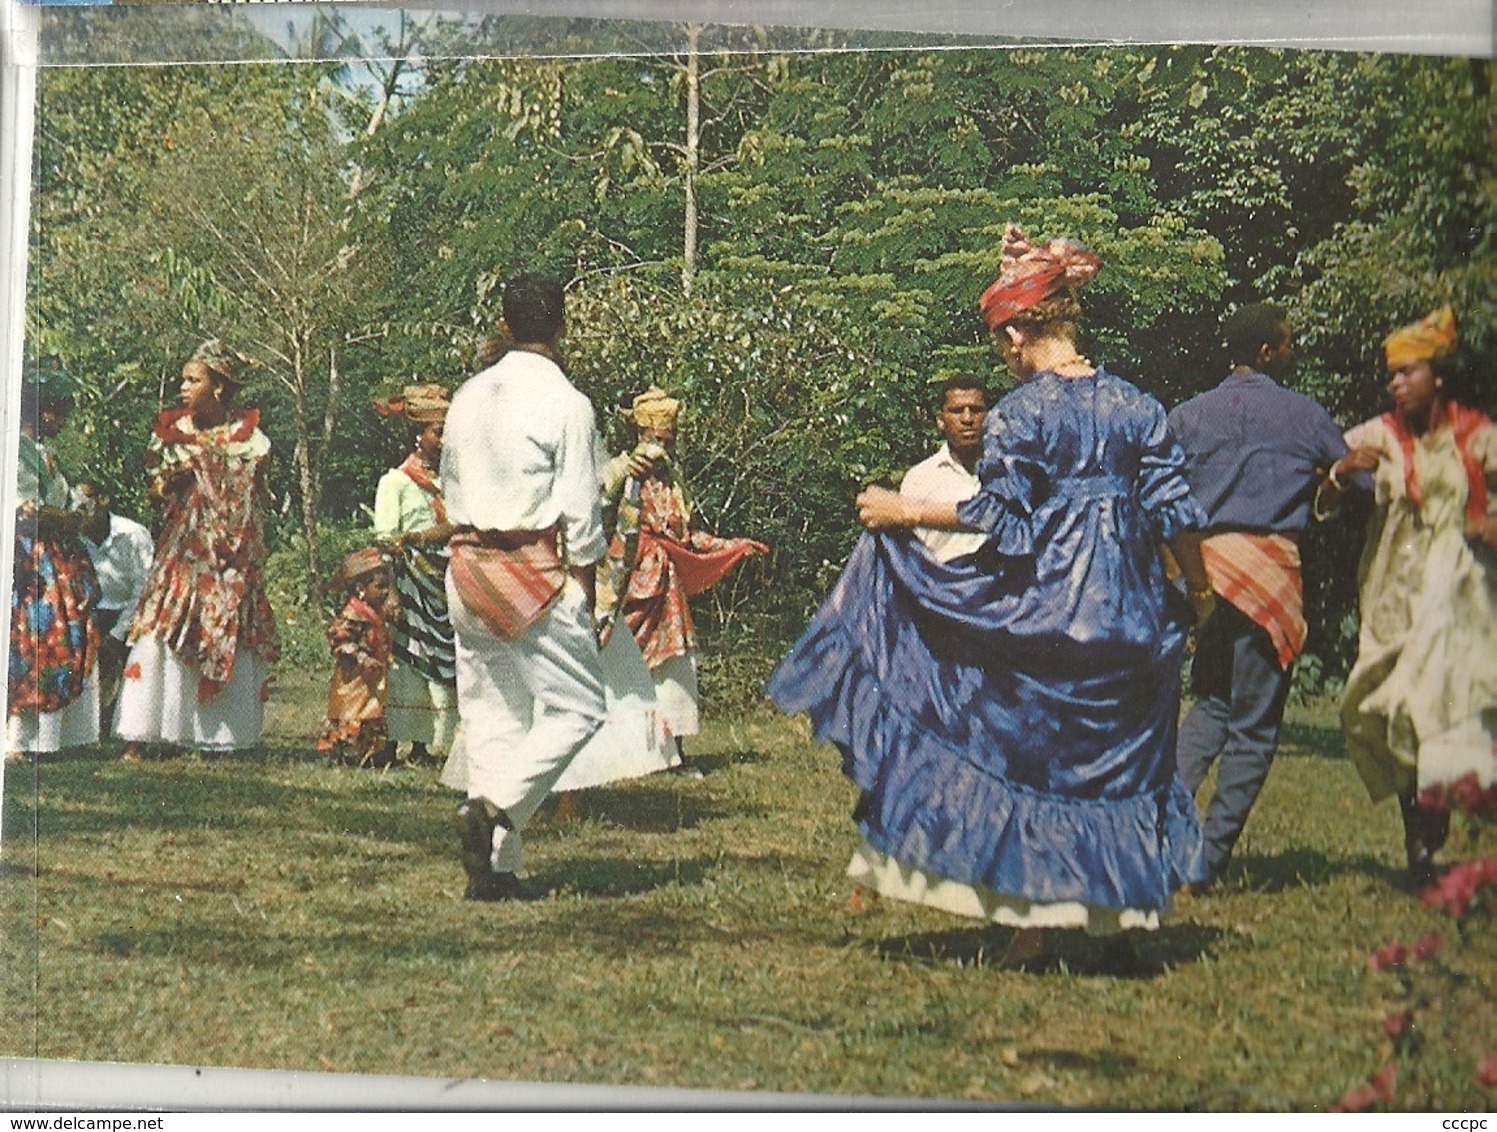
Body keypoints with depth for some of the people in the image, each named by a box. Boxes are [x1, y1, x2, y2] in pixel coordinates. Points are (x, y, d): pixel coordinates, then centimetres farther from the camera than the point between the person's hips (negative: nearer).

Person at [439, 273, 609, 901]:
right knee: (575, 707, 0)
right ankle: (493, 806, -20)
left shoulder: (468, 396, 10)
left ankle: (494, 866, 8)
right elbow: (580, 508, -8)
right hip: (535, 570, -6)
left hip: (468, 568, 6)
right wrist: (586, 579, 3)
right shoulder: (567, 404, -8)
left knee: (490, 713, 9)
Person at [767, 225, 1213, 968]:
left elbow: (1000, 519, -12)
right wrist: (1199, 593, 19)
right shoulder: (1136, 406, 4)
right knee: (1118, 760, 13)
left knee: (1030, 757, 5)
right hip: (1128, 614, 5)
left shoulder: (1019, 413, -10)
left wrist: (906, 513, -3)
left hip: (1044, 607, -5)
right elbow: (1174, 513, 5)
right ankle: (1118, 916, 17)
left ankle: (1031, 923, 4)